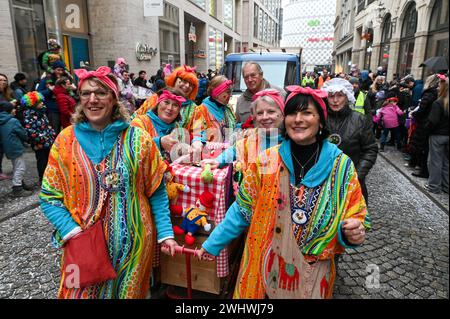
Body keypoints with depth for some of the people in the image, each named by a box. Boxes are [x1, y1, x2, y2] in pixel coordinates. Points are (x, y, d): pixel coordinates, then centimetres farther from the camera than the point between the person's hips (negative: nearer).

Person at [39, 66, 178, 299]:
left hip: (133, 244, 0)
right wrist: (70, 231, -13)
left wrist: (165, 233, -7)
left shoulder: (138, 139, -6)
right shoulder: (66, 140, -4)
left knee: (129, 292, 19)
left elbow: (156, 192, -3)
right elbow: (49, 196, 0)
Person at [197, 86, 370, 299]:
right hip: (265, 269, 0)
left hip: (313, 275, 1)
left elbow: (355, 216, -2)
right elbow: (243, 209, -1)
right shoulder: (266, 161, -8)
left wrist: (352, 232, -21)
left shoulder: (341, 166, -8)